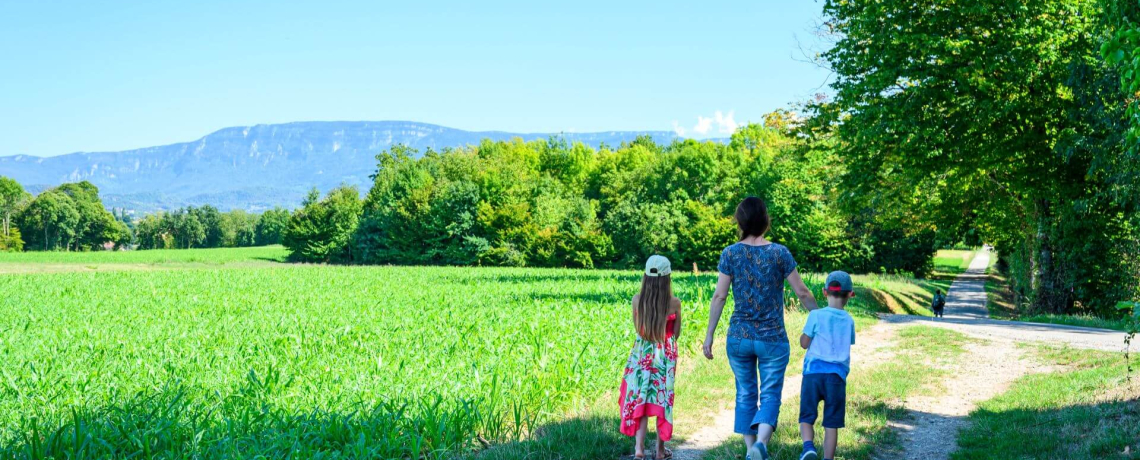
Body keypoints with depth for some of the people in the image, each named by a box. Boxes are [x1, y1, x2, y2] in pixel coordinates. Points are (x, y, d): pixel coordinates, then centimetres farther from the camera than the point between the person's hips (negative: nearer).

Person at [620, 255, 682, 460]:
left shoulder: (637, 300, -8)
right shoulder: (674, 303, -12)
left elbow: (637, 328, 6)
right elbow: (676, 333, 0)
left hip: (641, 354, 1)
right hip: (666, 356, -1)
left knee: (639, 399, 6)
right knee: (663, 400, 11)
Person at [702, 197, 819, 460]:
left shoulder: (730, 254, -3)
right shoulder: (779, 253, -6)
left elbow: (719, 297, -4)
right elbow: (802, 293, -2)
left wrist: (709, 335, 3)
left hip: (738, 338, 2)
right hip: (773, 339, -1)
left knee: (745, 394, 15)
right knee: (770, 396, 3)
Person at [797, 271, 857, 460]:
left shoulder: (816, 315, -4)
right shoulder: (849, 321, 4)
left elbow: (804, 343, 1)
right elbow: (849, 343, 16)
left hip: (813, 372, -1)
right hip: (837, 375, 2)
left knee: (806, 417, 4)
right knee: (831, 423, 6)